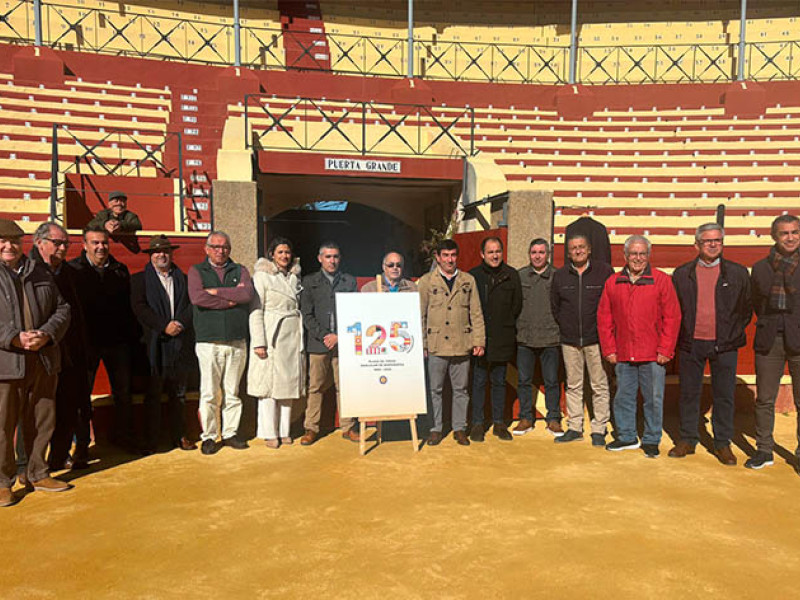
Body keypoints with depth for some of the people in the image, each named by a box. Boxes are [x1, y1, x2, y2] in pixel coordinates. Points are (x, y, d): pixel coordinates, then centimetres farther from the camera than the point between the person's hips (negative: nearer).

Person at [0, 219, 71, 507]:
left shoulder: (40, 272, 13)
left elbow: (62, 309, 10)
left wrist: (45, 335, -7)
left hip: (44, 361, 4)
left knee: (42, 423, 13)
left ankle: (38, 474, 28)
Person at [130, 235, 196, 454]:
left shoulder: (184, 279, 14)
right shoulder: (139, 279, 6)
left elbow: (192, 304, 5)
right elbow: (139, 307, -6)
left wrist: (180, 323, -13)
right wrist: (164, 326, -14)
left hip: (180, 343, 3)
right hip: (154, 344, -3)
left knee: (178, 394, 10)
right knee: (152, 395, 1)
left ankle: (178, 436, 20)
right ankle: (150, 440, 10)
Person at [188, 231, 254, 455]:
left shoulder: (240, 270, 13)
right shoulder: (196, 271, 9)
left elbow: (247, 294, -7)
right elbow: (197, 298, -11)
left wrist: (216, 291, -6)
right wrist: (231, 300, -7)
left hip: (237, 342, 2)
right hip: (208, 342, -2)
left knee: (232, 392, 8)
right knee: (209, 393, -1)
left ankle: (230, 433, 18)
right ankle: (208, 437, 11)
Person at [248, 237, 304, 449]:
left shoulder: (295, 276, 15)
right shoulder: (262, 276, -3)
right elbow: (255, 311, -8)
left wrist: (302, 338, 11)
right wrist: (259, 342, -15)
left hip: (293, 336, 6)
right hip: (271, 336, -5)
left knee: (289, 383, 7)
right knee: (269, 384, -3)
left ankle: (284, 431, 16)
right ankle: (269, 433, 6)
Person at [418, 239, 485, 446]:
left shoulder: (468, 280, 9)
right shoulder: (426, 281, 4)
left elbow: (476, 313, 9)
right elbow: (420, 315, 4)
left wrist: (479, 340, 3)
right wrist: (421, 344, 0)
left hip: (462, 345, 2)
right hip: (436, 345, -1)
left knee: (461, 389, 9)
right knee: (434, 389, 5)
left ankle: (460, 428, 22)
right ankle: (435, 429, 18)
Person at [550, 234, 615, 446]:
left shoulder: (604, 271, -2)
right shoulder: (559, 275, 7)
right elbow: (554, 306, 16)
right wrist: (566, 327, 10)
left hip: (596, 339, -3)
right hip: (569, 340, 3)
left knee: (599, 385, 2)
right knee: (573, 385, 10)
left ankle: (599, 429, 12)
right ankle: (574, 428, 19)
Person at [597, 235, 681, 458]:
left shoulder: (662, 280, -1)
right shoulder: (613, 283, 7)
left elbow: (672, 317, -2)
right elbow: (604, 318, 9)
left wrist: (665, 350, -7)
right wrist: (609, 349, 4)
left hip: (653, 355, -3)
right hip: (623, 355, 3)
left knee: (653, 399, 5)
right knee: (623, 397, 11)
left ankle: (651, 441, 20)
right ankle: (626, 437, 27)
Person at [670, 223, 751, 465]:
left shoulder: (738, 273, 4)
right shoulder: (682, 273, 5)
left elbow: (747, 308, 8)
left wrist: (733, 333, 0)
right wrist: (680, 336, 2)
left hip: (724, 345, 0)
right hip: (690, 345, 1)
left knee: (724, 396, 6)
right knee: (689, 394, 8)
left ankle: (722, 444, 19)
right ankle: (688, 440, 20)